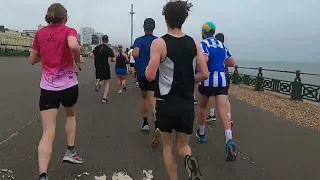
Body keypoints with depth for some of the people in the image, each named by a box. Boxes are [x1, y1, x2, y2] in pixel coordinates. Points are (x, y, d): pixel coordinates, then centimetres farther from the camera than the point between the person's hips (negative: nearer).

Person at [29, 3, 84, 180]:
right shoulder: (69, 31, -4)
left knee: (48, 132, -2)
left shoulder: (40, 33, 7)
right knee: (71, 115, 30)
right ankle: (70, 151, 31)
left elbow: (32, 60, 15)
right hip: (69, 85, -1)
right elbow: (73, 46, -28)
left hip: (47, 88, 2)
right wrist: (77, 58, -9)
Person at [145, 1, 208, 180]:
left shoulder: (159, 43, -10)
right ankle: (190, 159, -13)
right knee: (183, 144, 18)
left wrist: (148, 68, 7)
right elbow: (204, 74, 0)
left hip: (166, 103, -2)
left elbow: (150, 76, -15)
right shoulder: (195, 44, 1)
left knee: (168, 146, 18)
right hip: (187, 103, 3)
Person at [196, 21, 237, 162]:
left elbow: (204, 59, -22)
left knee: (202, 107, 21)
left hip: (207, 80, -3)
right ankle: (229, 141, -27)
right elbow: (232, 62, 18)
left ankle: (201, 133, 36)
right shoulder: (221, 45, 15)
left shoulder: (203, 44, -2)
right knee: (223, 112, -7)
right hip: (222, 80, 3)